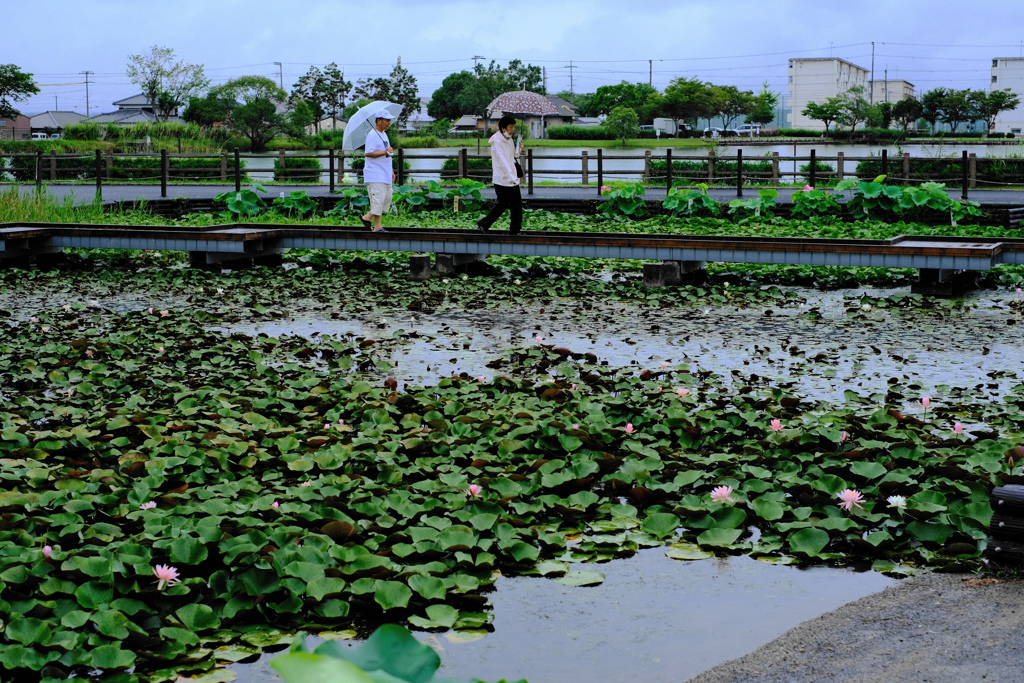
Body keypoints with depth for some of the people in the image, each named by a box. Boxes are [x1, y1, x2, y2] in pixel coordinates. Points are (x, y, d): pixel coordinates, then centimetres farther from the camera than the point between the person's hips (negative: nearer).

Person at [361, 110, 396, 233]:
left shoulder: (384, 134, 18)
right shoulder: (372, 135, -13)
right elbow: (369, 153, -22)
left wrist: (391, 171, 24)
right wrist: (385, 151, -26)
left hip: (385, 174, 10)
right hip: (375, 175, -10)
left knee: (387, 198, 10)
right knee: (378, 198, -9)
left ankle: (367, 217, 18)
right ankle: (377, 226, -4)